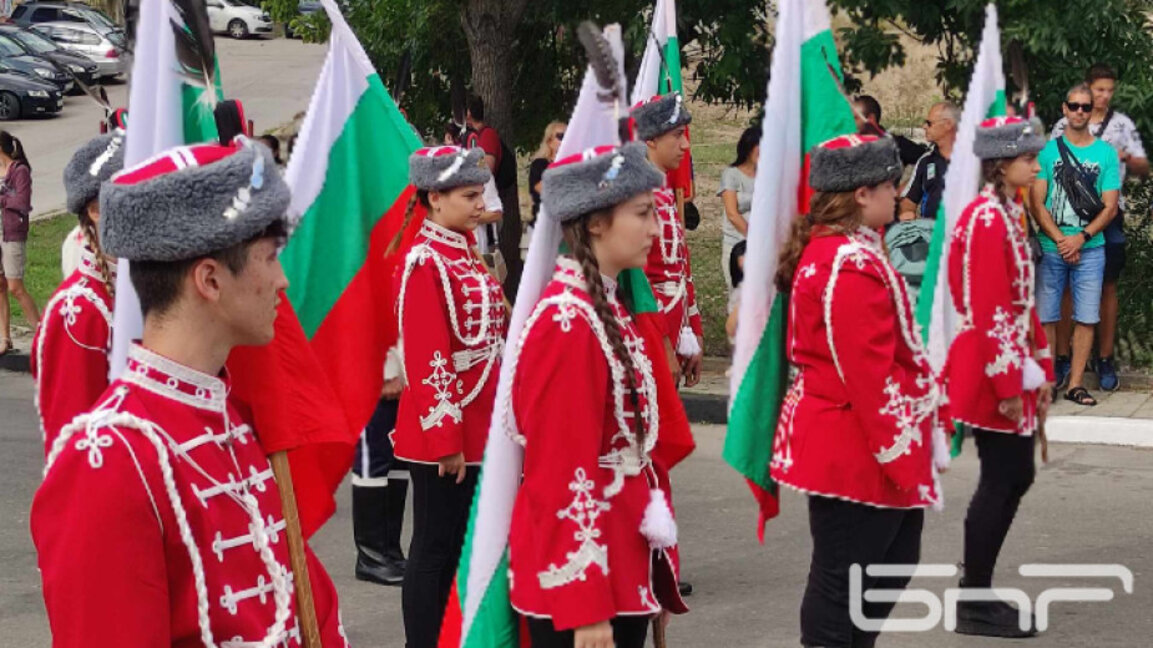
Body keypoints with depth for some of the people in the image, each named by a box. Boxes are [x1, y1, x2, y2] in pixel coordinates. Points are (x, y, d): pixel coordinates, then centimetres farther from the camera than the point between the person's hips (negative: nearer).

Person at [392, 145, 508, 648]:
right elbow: (427, 360, -19)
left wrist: (495, 419, 18)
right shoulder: (425, 262, -16)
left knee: (459, 542, 14)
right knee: (434, 546, -1)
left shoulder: (463, 255, 12)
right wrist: (444, 437, -19)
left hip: (477, 427, 9)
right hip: (443, 431, -9)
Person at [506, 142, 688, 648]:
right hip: (580, 575, -9)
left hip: (622, 562, 9)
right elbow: (564, 472, -21)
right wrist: (584, 605, -21)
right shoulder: (568, 322, -18)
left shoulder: (607, 307, 10)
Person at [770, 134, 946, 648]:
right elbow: (869, 375, -25)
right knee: (842, 581, 0)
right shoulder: (853, 264, -22)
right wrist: (902, 458, -19)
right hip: (857, 453, -11)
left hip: (845, 445, 11)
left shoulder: (827, 247, 10)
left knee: (892, 562, 20)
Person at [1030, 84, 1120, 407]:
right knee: (1047, 317, 2)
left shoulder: (1106, 153, 4)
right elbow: (1037, 202, 0)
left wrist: (1080, 238, -12)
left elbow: (1110, 207, 1)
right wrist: (1060, 240, -11)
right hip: (1051, 247, 0)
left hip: (1090, 249, 0)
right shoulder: (1048, 150, 4)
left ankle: (1075, 383, 5)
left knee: (1086, 318, -1)